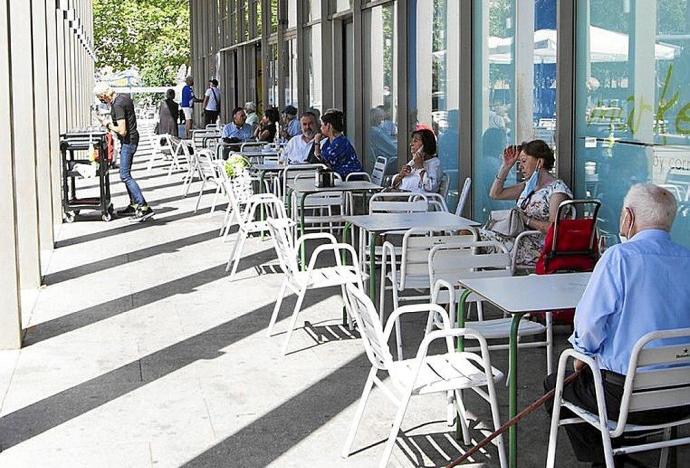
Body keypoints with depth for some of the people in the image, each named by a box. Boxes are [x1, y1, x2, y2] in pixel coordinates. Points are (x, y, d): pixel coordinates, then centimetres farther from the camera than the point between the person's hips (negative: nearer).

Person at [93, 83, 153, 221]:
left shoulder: (118, 105, -22)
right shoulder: (124, 97, 9)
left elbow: (122, 131, -25)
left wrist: (108, 125, -9)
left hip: (128, 141, -10)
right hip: (132, 138, 10)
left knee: (125, 175, -10)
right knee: (125, 173, 16)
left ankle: (144, 207, -13)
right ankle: (134, 205, 21)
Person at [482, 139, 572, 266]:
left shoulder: (558, 189, -8)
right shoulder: (528, 185, 17)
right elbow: (495, 194, 20)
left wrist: (526, 219, -17)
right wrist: (506, 166, 14)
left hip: (540, 248, -8)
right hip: (522, 240, 8)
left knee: (485, 236, -26)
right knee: (481, 233, -16)